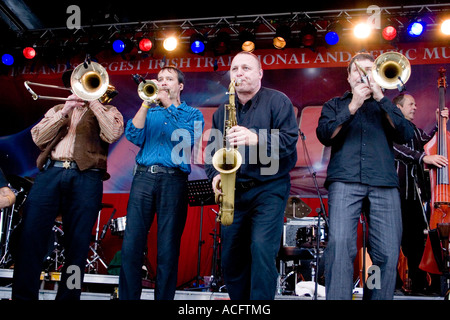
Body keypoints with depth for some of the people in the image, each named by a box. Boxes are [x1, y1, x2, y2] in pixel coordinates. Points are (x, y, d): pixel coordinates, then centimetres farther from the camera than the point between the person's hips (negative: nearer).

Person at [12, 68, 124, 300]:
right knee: (31, 236, -7)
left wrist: (93, 101, 0)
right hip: (50, 173, 3)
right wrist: (64, 112, 2)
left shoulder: (107, 111, 18)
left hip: (85, 177, -2)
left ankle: (68, 296, 1)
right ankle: (23, 295, 0)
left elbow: (113, 134, -5)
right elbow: (38, 138, 11)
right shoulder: (58, 110, 27)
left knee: (77, 244, -6)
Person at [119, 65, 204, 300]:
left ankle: (164, 297, 7)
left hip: (174, 181, -2)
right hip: (143, 177, 2)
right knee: (131, 246, -4)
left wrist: (169, 106, -4)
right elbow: (133, 136, 4)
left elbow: (188, 139, -7)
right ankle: (127, 296, 5)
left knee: (168, 250, -3)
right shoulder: (149, 112, 22)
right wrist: (147, 103, -1)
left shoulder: (193, 114, 14)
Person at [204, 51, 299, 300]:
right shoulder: (222, 111, 15)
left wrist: (256, 138, -29)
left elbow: (290, 139, -13)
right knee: (231, 258, 8)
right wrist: (214, 174, -3)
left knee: (262, 250, -18)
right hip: (233, 192, 5)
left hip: (269, 189, -5)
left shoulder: (277, 101, -2)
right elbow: (211, 150, 16)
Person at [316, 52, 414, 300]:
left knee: (388, 253, -8)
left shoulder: (385, 106, 25)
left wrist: (381, 98, 0)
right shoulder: (335, 104, 23)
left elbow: (405, 135, 6)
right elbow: (324, 135, 3)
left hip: (384, 183, 2)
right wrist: (353, 106, -4)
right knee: (340, 244, -20)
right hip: (345, 180, -1)